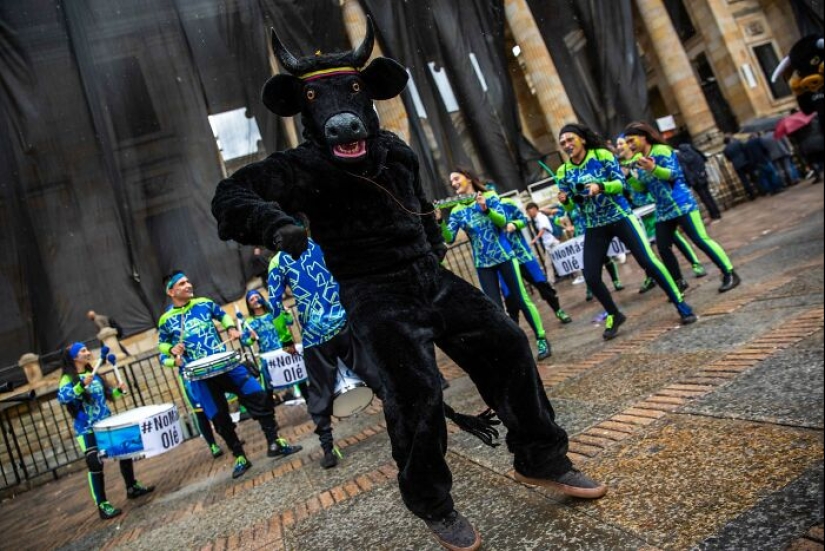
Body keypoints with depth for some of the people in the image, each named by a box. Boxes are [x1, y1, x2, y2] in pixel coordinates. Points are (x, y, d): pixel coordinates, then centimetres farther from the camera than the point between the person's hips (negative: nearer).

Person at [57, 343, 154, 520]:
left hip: (106, 423, 7)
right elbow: (62, 397, -31)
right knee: (95, 464, -9)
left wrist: (119, 390, 2)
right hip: (87, 429, -7)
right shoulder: (68, 378, -11)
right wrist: (82, 384, -40)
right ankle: (102, 505, 0)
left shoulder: (94, 374, 10)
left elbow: (107, 395, 20)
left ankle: (132, 488, 27)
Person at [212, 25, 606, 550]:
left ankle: (541, 458, 20)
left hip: (431, 277, 7)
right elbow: (231, 196, -23)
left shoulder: (395, 149, 7)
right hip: (375, 295, -6)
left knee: (507, 344, 3)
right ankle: (435, 507, 12)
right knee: (416, 390, -14)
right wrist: (276, 223, -42)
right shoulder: (303, 167, -12)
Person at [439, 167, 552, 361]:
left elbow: (502, 221, -14)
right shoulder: (457, 211, 3)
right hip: (482, 263, 2)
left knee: (522, 299, 0)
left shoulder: (489, 196, -2)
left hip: (504, 256, -2)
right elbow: (449, 238, -7)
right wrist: (439, 221, -23)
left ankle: (542, 340, 12)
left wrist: (486, 209, -31)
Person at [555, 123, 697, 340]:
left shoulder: (602, 155, -7)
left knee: (649, 261, -11)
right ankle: (614, 316, 20)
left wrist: (601, 186, -32)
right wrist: (565, 201, -19)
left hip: (620, 217, -3)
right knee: (591, 277, -4)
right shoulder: (563, 172, 1)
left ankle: (681, 305, 6)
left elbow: (620, 183, -12)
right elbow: (571, 207, 4)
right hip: (594, 227, 3)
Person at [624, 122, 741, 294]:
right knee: (663, 248, 3)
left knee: (701, 240, -11)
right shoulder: (639, 160, 13)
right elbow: (641, 187, 14)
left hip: (681, 204, -8)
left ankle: (730, 274, -3)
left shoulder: (661, 150, -8)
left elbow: (673, 173, -18)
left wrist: (654, 168, -34)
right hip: (663, 210, 8)